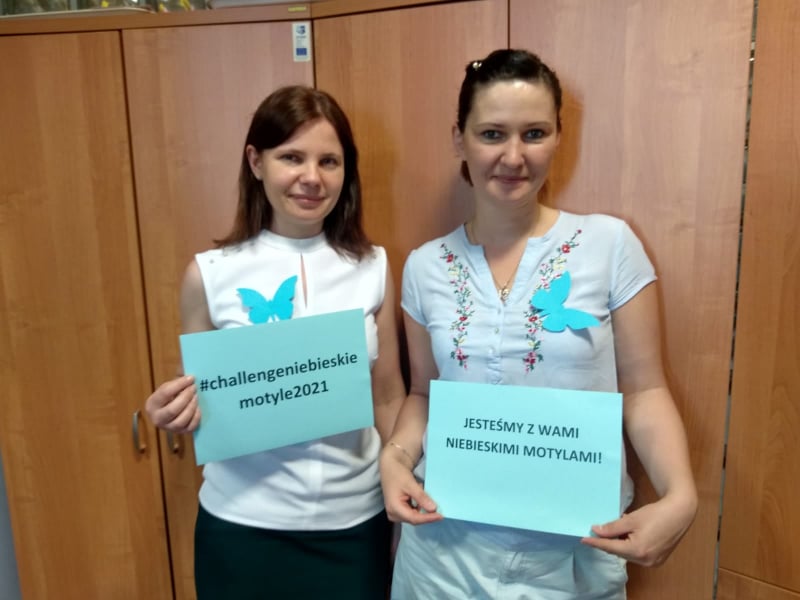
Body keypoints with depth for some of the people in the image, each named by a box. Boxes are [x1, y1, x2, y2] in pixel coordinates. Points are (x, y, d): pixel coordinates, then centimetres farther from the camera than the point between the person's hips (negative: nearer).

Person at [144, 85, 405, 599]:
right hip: (243, 523, 0)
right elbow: (197, 404, 3)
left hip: (355, 519, 1)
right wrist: (177, 414, -18)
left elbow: (389, 399, 4)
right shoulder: (210, 273, -7)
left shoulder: (373, 267, -3)